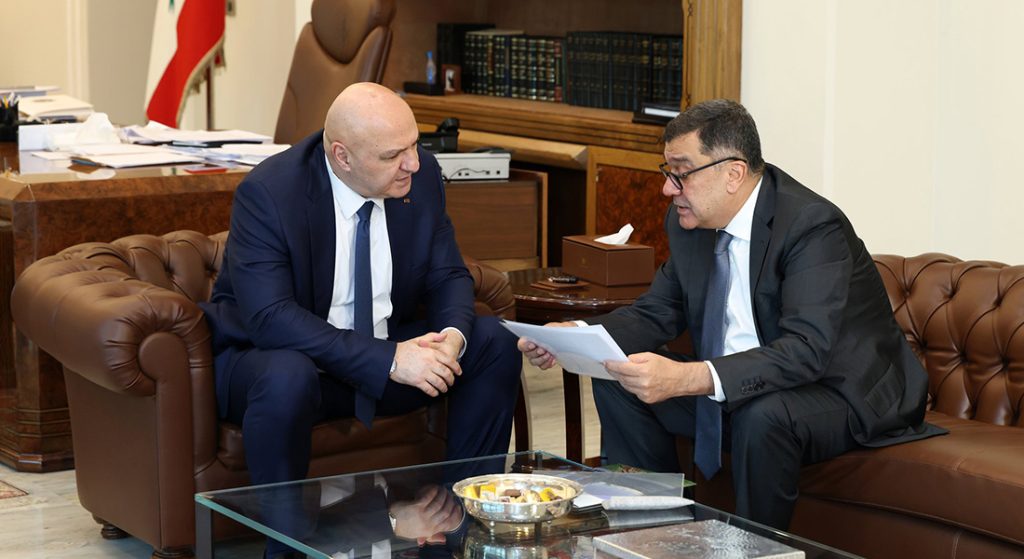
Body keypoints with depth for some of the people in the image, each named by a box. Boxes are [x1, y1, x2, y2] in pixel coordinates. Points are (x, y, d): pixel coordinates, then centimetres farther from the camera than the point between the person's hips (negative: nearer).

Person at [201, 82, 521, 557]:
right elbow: (271, 318, -31)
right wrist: (387, 361, -37)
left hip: (389, 350, 6)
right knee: (288, 377, -38)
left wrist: (453, 335, -24)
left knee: (495, 346, -8)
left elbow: (447, 277, 1)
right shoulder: (267, 193, -23)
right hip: (270, 356, -6)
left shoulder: (421, 175, -7)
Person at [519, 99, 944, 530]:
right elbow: (656, 314, 7)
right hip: (732, 389, 8)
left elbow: (807, 351, -36)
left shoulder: (813, 225, -25)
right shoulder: (689, 220, -1)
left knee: (763, 413, -37)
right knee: (617, 383, -3)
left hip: (842, 392, -7)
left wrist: (686, 378, -48)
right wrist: (573, 336, -14)